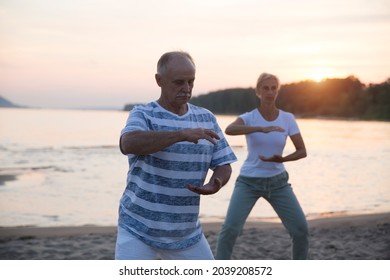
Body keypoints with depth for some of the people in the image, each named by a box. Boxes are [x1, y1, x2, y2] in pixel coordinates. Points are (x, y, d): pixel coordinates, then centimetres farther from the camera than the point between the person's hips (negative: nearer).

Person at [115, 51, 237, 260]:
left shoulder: (207, 119, 4)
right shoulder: (143, 115, -10)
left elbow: (224, 165, 5)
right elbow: (128, 144, -31)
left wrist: (215, 184, -19)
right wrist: (182, 134, -41)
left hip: (186, 233, 5)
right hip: (138, 230, -4)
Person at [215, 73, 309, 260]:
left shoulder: (288, 118, -4)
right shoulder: (249, 117, -12)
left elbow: (302, 151, -4)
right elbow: (229, 130, -35)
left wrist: (282, 159, -24)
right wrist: (261, 128, -48)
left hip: (277, 182, 2)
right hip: (248, 181, -2)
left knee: (301, 230, -4)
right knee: (230, 229, -17)